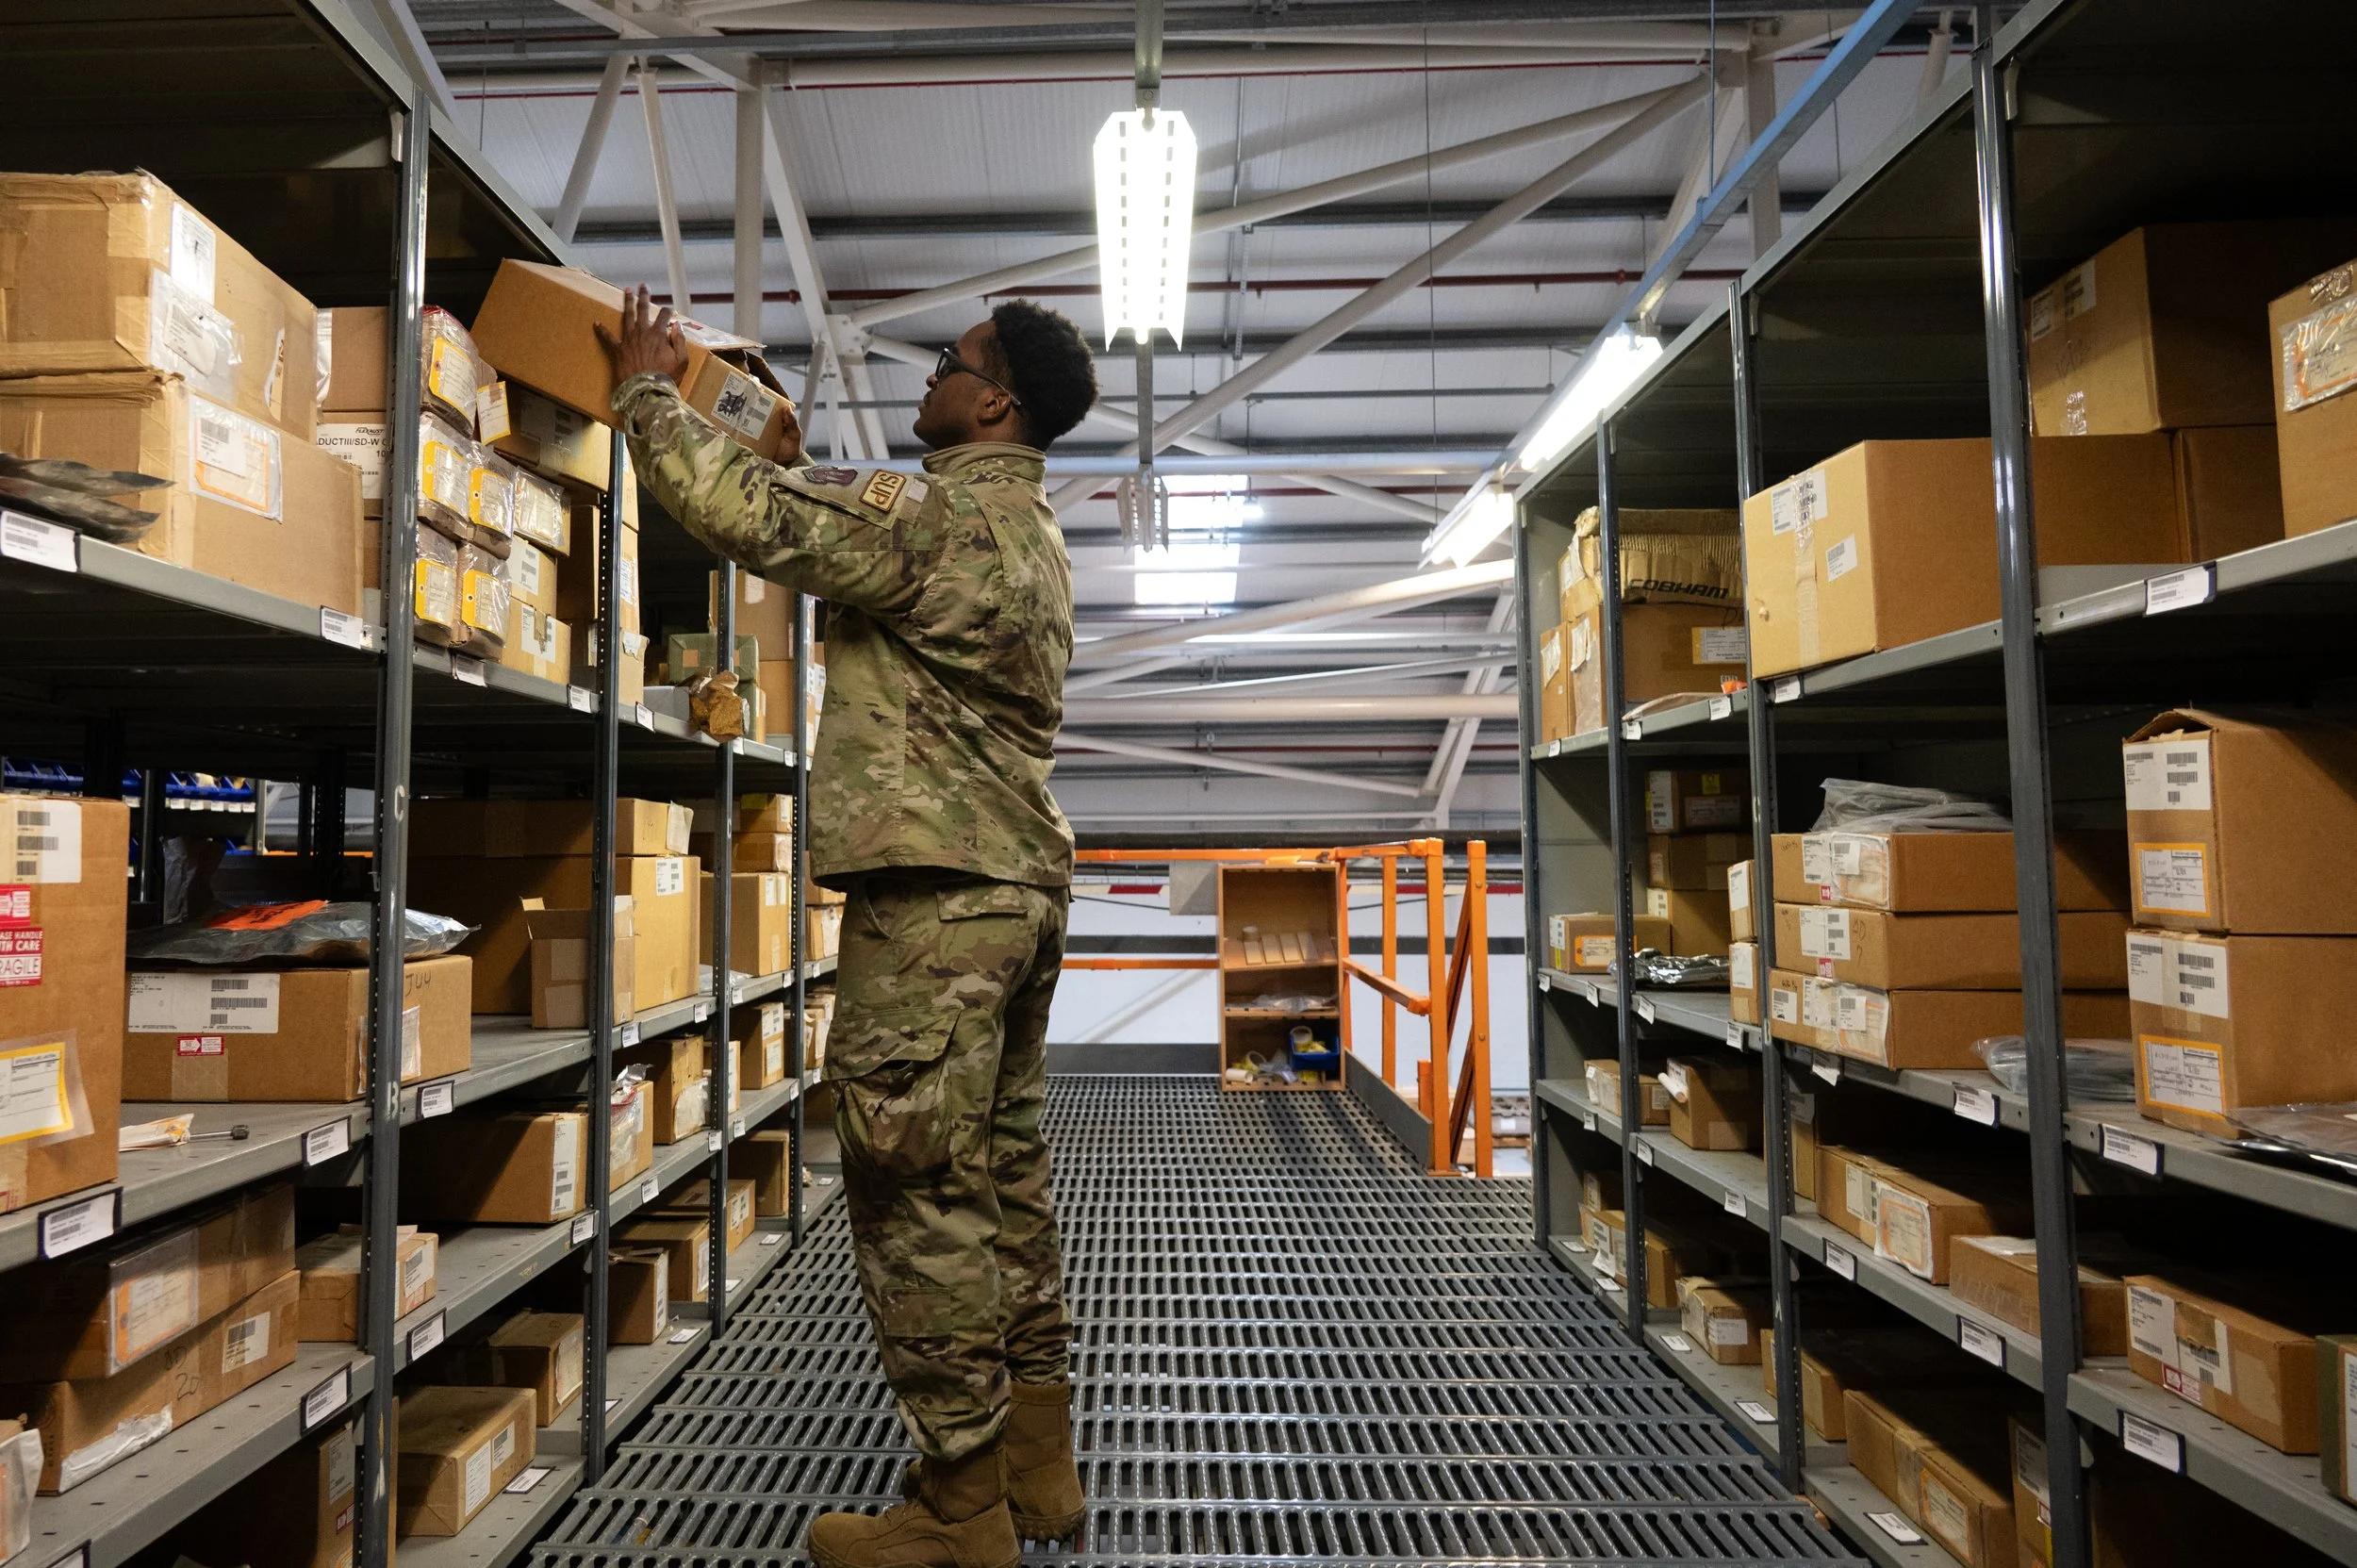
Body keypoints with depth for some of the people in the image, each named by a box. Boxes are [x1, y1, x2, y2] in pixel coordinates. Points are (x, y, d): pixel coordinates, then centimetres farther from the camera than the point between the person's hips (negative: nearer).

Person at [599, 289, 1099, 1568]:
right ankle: (1036, 1465, 25)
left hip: (931, 888, -10)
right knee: (1003, 1179, 14)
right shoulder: (1028, 530, 20)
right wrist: (801, 466, 34)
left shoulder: (938, 515, -11)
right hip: (1023, 883, 10)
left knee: (919, 1192, -2)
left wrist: (648, 390, 3)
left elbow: (743, 513, -13)